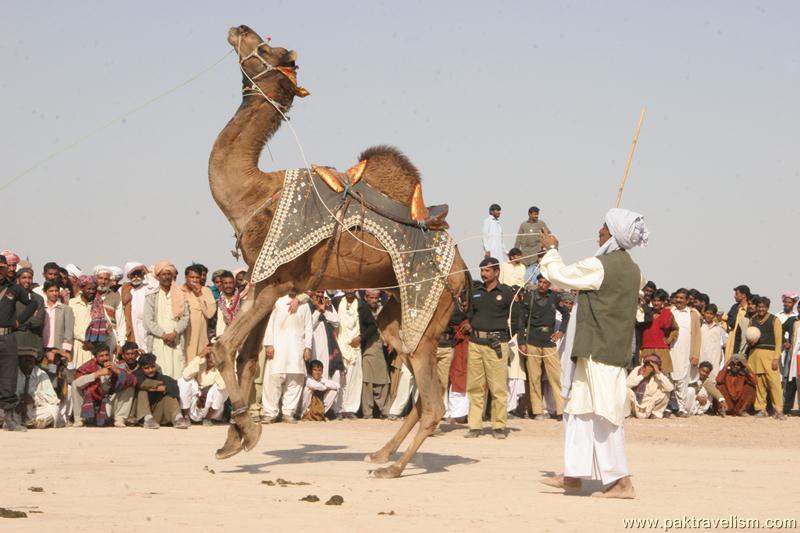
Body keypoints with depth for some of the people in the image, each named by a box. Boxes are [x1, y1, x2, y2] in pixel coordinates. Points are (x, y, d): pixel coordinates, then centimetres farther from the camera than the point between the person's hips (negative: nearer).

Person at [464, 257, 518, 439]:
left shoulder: (507, 292, 3)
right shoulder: (476, 292, 16)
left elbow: (515, 317, 3)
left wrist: (502, 336, -2)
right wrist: (473, 330, 8)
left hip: (497, 344, -4)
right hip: (476, 342, 4)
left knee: (498, 388, -6)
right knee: (475, 386, 3)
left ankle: (499, 426, 0)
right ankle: (475, 425, 6)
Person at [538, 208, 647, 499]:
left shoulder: (599, 266, -16)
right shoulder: (633, 270, 8)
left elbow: (560, 276, -6)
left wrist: (551, 250, 13)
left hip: (597, 351, -9)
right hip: (617, 350, 9)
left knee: (603, 414, -7)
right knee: (578, 409, 15)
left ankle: (622, 481, -7)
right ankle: (573, 474, 17)